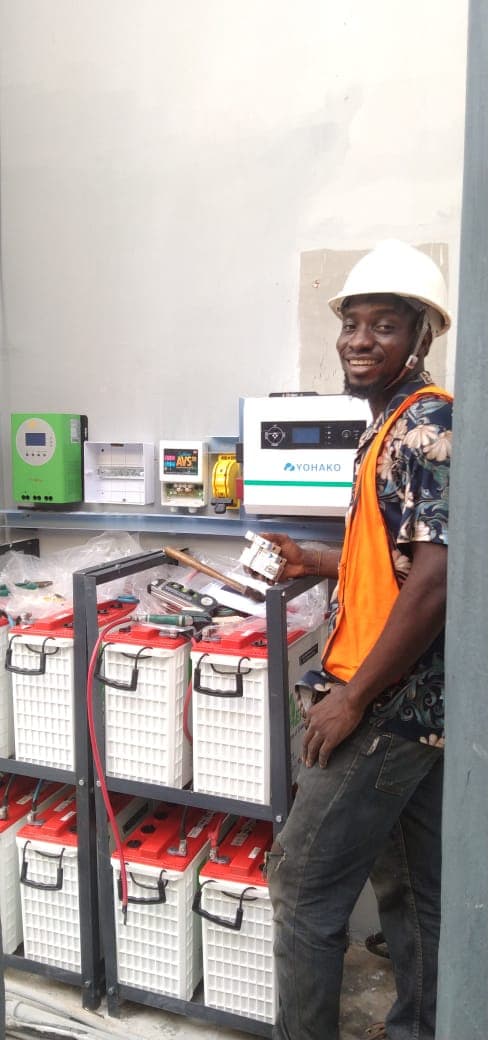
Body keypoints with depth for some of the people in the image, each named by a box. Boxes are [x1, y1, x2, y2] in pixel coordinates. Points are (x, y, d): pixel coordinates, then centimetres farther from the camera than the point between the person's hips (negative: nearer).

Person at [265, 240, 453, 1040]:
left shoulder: (426, 424, -16)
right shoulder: (399, 426, 14)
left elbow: (438, 576, -25)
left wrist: (352, 697, -20)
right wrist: (320, 563, 17)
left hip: (388, 705, -10)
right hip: (417, 703, 10)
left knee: (302, 883, 2)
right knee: (412, 886, 20)